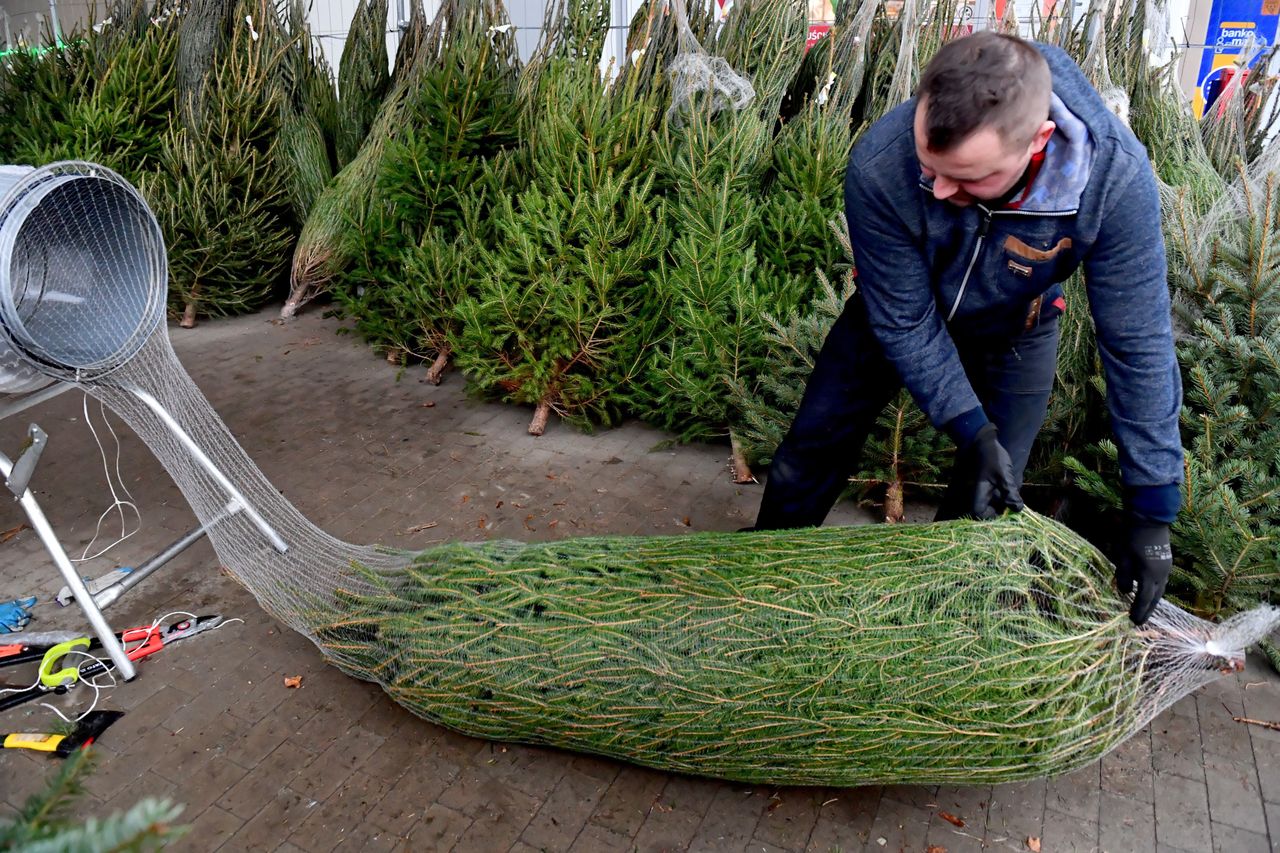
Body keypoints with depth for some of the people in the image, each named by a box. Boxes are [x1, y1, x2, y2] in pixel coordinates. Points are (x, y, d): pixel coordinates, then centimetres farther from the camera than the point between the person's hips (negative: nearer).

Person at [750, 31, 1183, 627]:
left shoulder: (1116, 176, -37)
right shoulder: (880, 167, -39)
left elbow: (1138, 344, -28)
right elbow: (904, 321, -26)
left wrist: (1153, 512, -25)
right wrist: (972, 433, -29)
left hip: (1013, 335, 1)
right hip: (898, 313, 0)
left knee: (991, 502, 2)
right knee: (814, 445, 6)